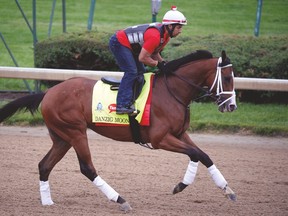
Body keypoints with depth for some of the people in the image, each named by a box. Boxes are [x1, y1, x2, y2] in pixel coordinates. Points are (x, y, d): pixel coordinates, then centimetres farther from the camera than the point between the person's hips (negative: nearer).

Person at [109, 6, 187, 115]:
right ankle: (122, 105, -23)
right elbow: (142, 58, -27)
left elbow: (154, 52, 10)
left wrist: (163, 63, -7)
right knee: (131, 72, -19)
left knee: (140, 72, 9)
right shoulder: (155, 36, -32)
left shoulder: (165, 35, -1)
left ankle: (130, 101, 8)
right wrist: (158, 64, -15)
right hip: (119, 43, -11)